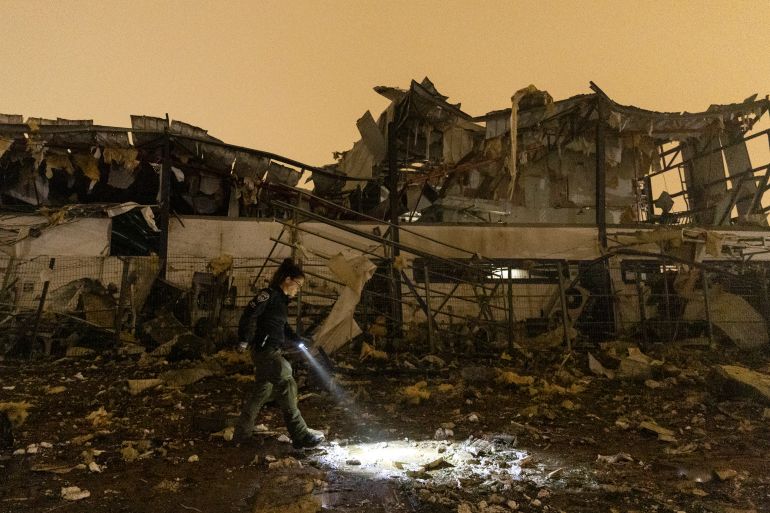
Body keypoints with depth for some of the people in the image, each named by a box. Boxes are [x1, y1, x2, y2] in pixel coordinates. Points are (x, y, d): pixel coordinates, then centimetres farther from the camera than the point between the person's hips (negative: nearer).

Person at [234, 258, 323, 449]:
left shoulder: (281, 299, 15)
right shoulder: (269, 294, -14)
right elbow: (250, 314, -21)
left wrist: (298, 341, 11)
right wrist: (245, 339, -17)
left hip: (271, 352, 10)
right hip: (265, 350, -10)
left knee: (262, 390, 15)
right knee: (286, 385, -8)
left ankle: (242, 433, 28)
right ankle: (300, 436, -2)